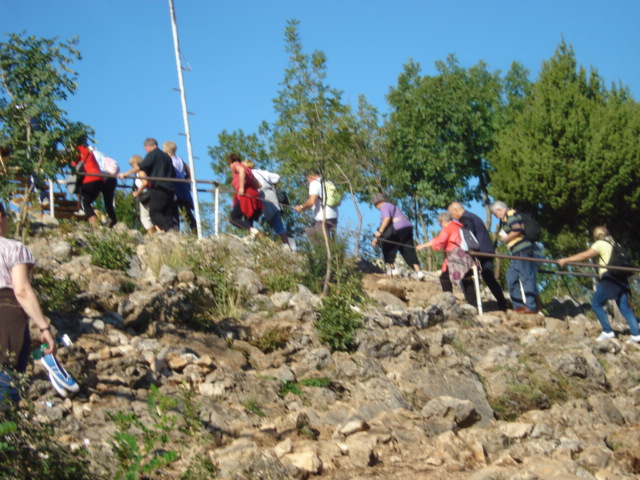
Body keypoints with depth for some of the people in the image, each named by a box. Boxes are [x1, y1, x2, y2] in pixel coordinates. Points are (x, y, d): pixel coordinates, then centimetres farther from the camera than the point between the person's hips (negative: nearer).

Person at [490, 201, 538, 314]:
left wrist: (505, 239, -7)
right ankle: (518, 305, 16)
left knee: (526, 278, -8)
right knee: (511, 277, 13)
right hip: (518, 253, 11)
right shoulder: (506, 218, 23)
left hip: (523, 251, -11)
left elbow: (517, 230, -20)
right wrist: (504, 238, 13)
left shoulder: (510, 214, -8)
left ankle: (531, 307, -7)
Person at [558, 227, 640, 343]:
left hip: (609, 278, -7)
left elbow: (585, 255, -6)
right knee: (624, 306, 4)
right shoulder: (614, 244, 23)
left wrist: (566, 260, -5)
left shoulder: (601, 244, 2)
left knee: (596, 304, 3)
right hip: (621, 279, 7)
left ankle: (607, 331, -1)